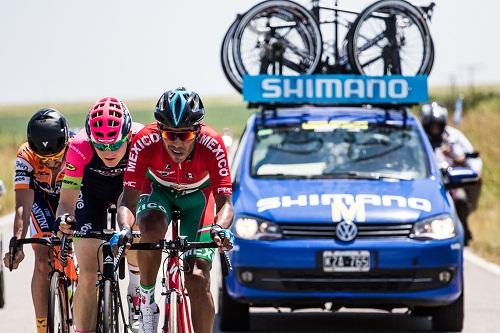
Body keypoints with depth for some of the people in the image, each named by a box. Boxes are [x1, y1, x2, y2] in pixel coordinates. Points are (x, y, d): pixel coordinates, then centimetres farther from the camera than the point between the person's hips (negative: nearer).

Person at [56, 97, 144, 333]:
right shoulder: (80, 147, -36)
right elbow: (67, 200, -33)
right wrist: (64, 219, -55)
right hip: (91, 190, 0)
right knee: (88, 277, -11)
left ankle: (135, 293, 2)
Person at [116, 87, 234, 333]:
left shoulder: (211, 145, -35)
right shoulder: (145, 142, -34)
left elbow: (225, 202, -33)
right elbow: (128, 201, -34)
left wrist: (220, 228, -55)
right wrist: (125, 229, -55)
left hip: (198, 195, 0)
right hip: (158, 190, 0)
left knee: (198, 279, -13)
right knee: (152, 227, -35)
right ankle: (146, 301, -15)